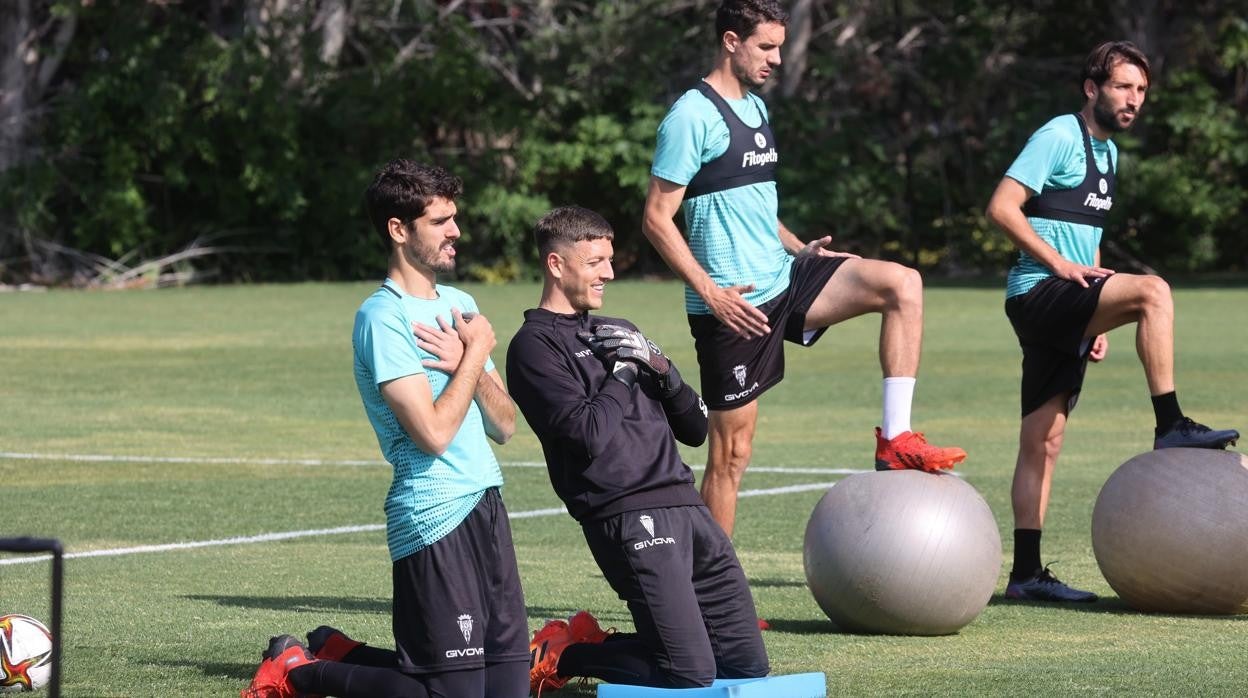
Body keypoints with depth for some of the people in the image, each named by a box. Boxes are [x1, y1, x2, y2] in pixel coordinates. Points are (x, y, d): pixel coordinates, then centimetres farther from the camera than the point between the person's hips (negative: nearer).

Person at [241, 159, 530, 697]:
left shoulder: (459, 304, 15)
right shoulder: (383, 318, -11)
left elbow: (504, 426, 13)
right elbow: (433, 432, -19)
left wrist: (467, 365, -5)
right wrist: (477, 354, -7)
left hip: (485, 503, 8)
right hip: (435, 517, -8)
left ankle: (338, 652, 21)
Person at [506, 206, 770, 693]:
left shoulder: (617, 332, 22)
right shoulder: (535, 345, -2)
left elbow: (696, 429, 20)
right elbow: (589, 435, -17)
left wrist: (658, 367, 3)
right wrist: (622, 372, -2)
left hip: (686, 507, 8)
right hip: (630, 519, -8)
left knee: (748, 664, 5)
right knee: (693, 674, -15)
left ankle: (589, 640, 19)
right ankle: (564, 654, 7)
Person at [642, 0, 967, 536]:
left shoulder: (756, 108, 15)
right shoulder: (692, 116, -12)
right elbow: (657, 219, -15)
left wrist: (798, 250, 10)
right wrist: (711, 294, -21)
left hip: (782, 280, 8)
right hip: (735, 304, -8)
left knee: (902, 284, -8)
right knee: (731, 452, -3)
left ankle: (895, 440, -10)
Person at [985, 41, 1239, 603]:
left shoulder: (1108, 151, 21)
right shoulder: (1059, 136, -7)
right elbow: (1002, 208, -14)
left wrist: (1098, 319, 22)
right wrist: (1061, 264, -18)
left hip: (1070, 306, 9)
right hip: (1039, 294, -9)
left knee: (1044, 440, 6)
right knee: (1153, 290, -28)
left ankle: (1026, 573, 5)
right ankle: (1171, 426, -28)